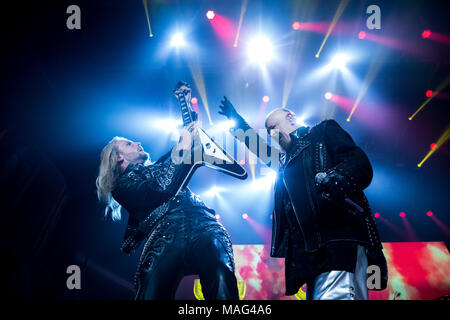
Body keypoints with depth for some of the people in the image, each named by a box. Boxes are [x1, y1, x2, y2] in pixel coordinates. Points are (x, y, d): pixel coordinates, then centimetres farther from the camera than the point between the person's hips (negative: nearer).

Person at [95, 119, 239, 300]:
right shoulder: (122, 185, 18)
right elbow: (160, 188, -1)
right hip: (166, 231, -3)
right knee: (153, 293, -24)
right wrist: (183, 147, 5)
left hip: (204, 223, 4)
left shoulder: (157, 166, 38)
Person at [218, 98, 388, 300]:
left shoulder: (323, 131, 13)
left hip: (340, 240, -8)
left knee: (336, 295, -24)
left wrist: (334, 178, -24)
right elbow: (260, 148, 53)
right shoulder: (284, 160, 32)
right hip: (312, 251, 8)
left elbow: (361, 164, -2)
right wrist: (236, 120, 58)